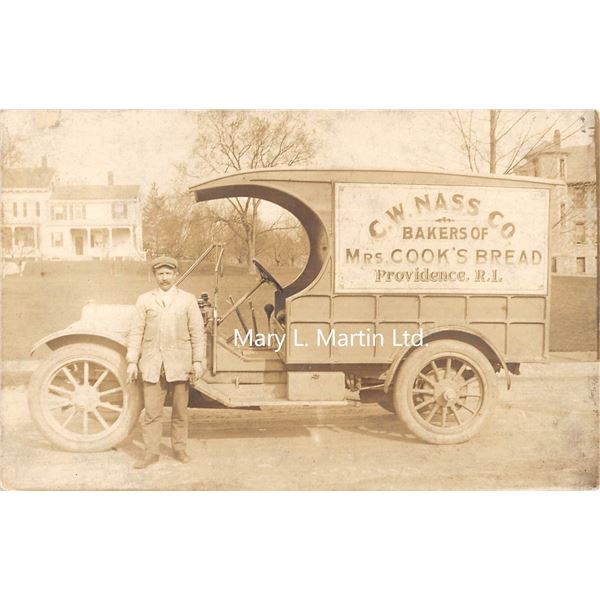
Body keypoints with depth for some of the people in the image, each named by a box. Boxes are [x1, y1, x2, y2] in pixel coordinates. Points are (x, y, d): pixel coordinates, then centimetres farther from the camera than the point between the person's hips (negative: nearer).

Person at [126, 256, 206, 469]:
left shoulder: (187, 299, 6)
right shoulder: (144, 300, 8)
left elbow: (197, 332, 4)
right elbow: (136, 332, 6)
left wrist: (198, 361, -1)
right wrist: (132, 361, 0)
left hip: (179, 364, 0)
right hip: (152, 365, 0)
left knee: (180, 411, 8)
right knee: (151, 411, 1)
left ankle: (179, 449, 21)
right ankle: (151, 452, 11)